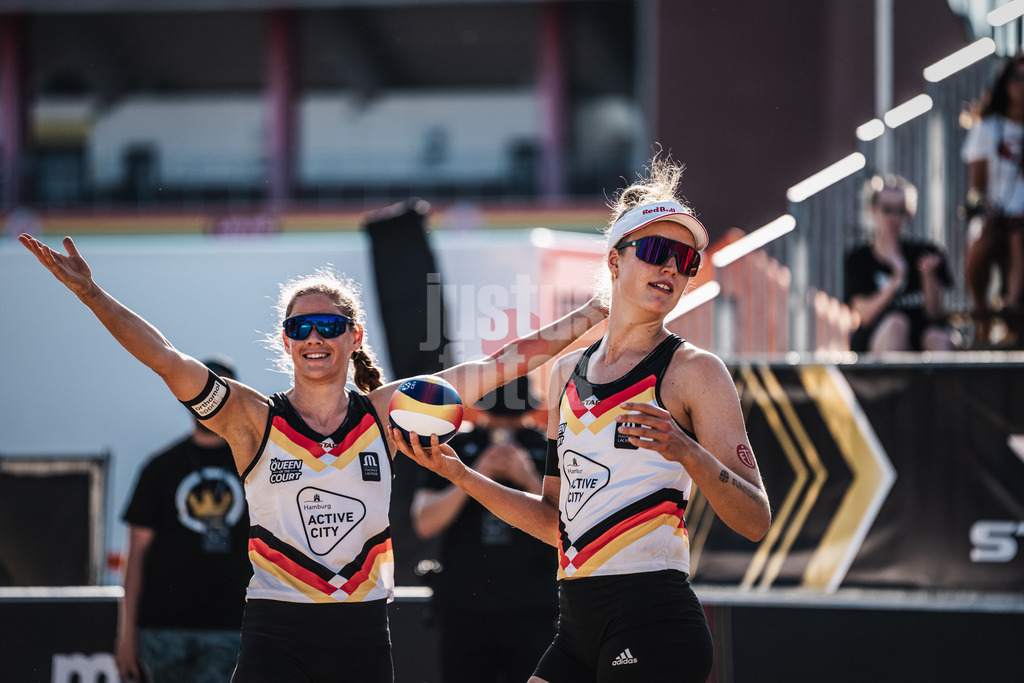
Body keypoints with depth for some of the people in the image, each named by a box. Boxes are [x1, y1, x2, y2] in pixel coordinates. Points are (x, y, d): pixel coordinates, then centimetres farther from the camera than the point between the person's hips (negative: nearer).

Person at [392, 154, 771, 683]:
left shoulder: (693, 371, -3)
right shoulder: (567, 372, 15)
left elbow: (755, 522, -10)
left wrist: (687, 453, -25)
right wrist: (461, 475, 13)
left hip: (653, 624, -6)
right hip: (578, 623, 6)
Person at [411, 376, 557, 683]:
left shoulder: (549, 451, 7)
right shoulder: (452, 448, 9)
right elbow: (425, 523, -1)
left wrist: (530, 481, -14)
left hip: (531, 612, -1)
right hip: (463, 611, 1)